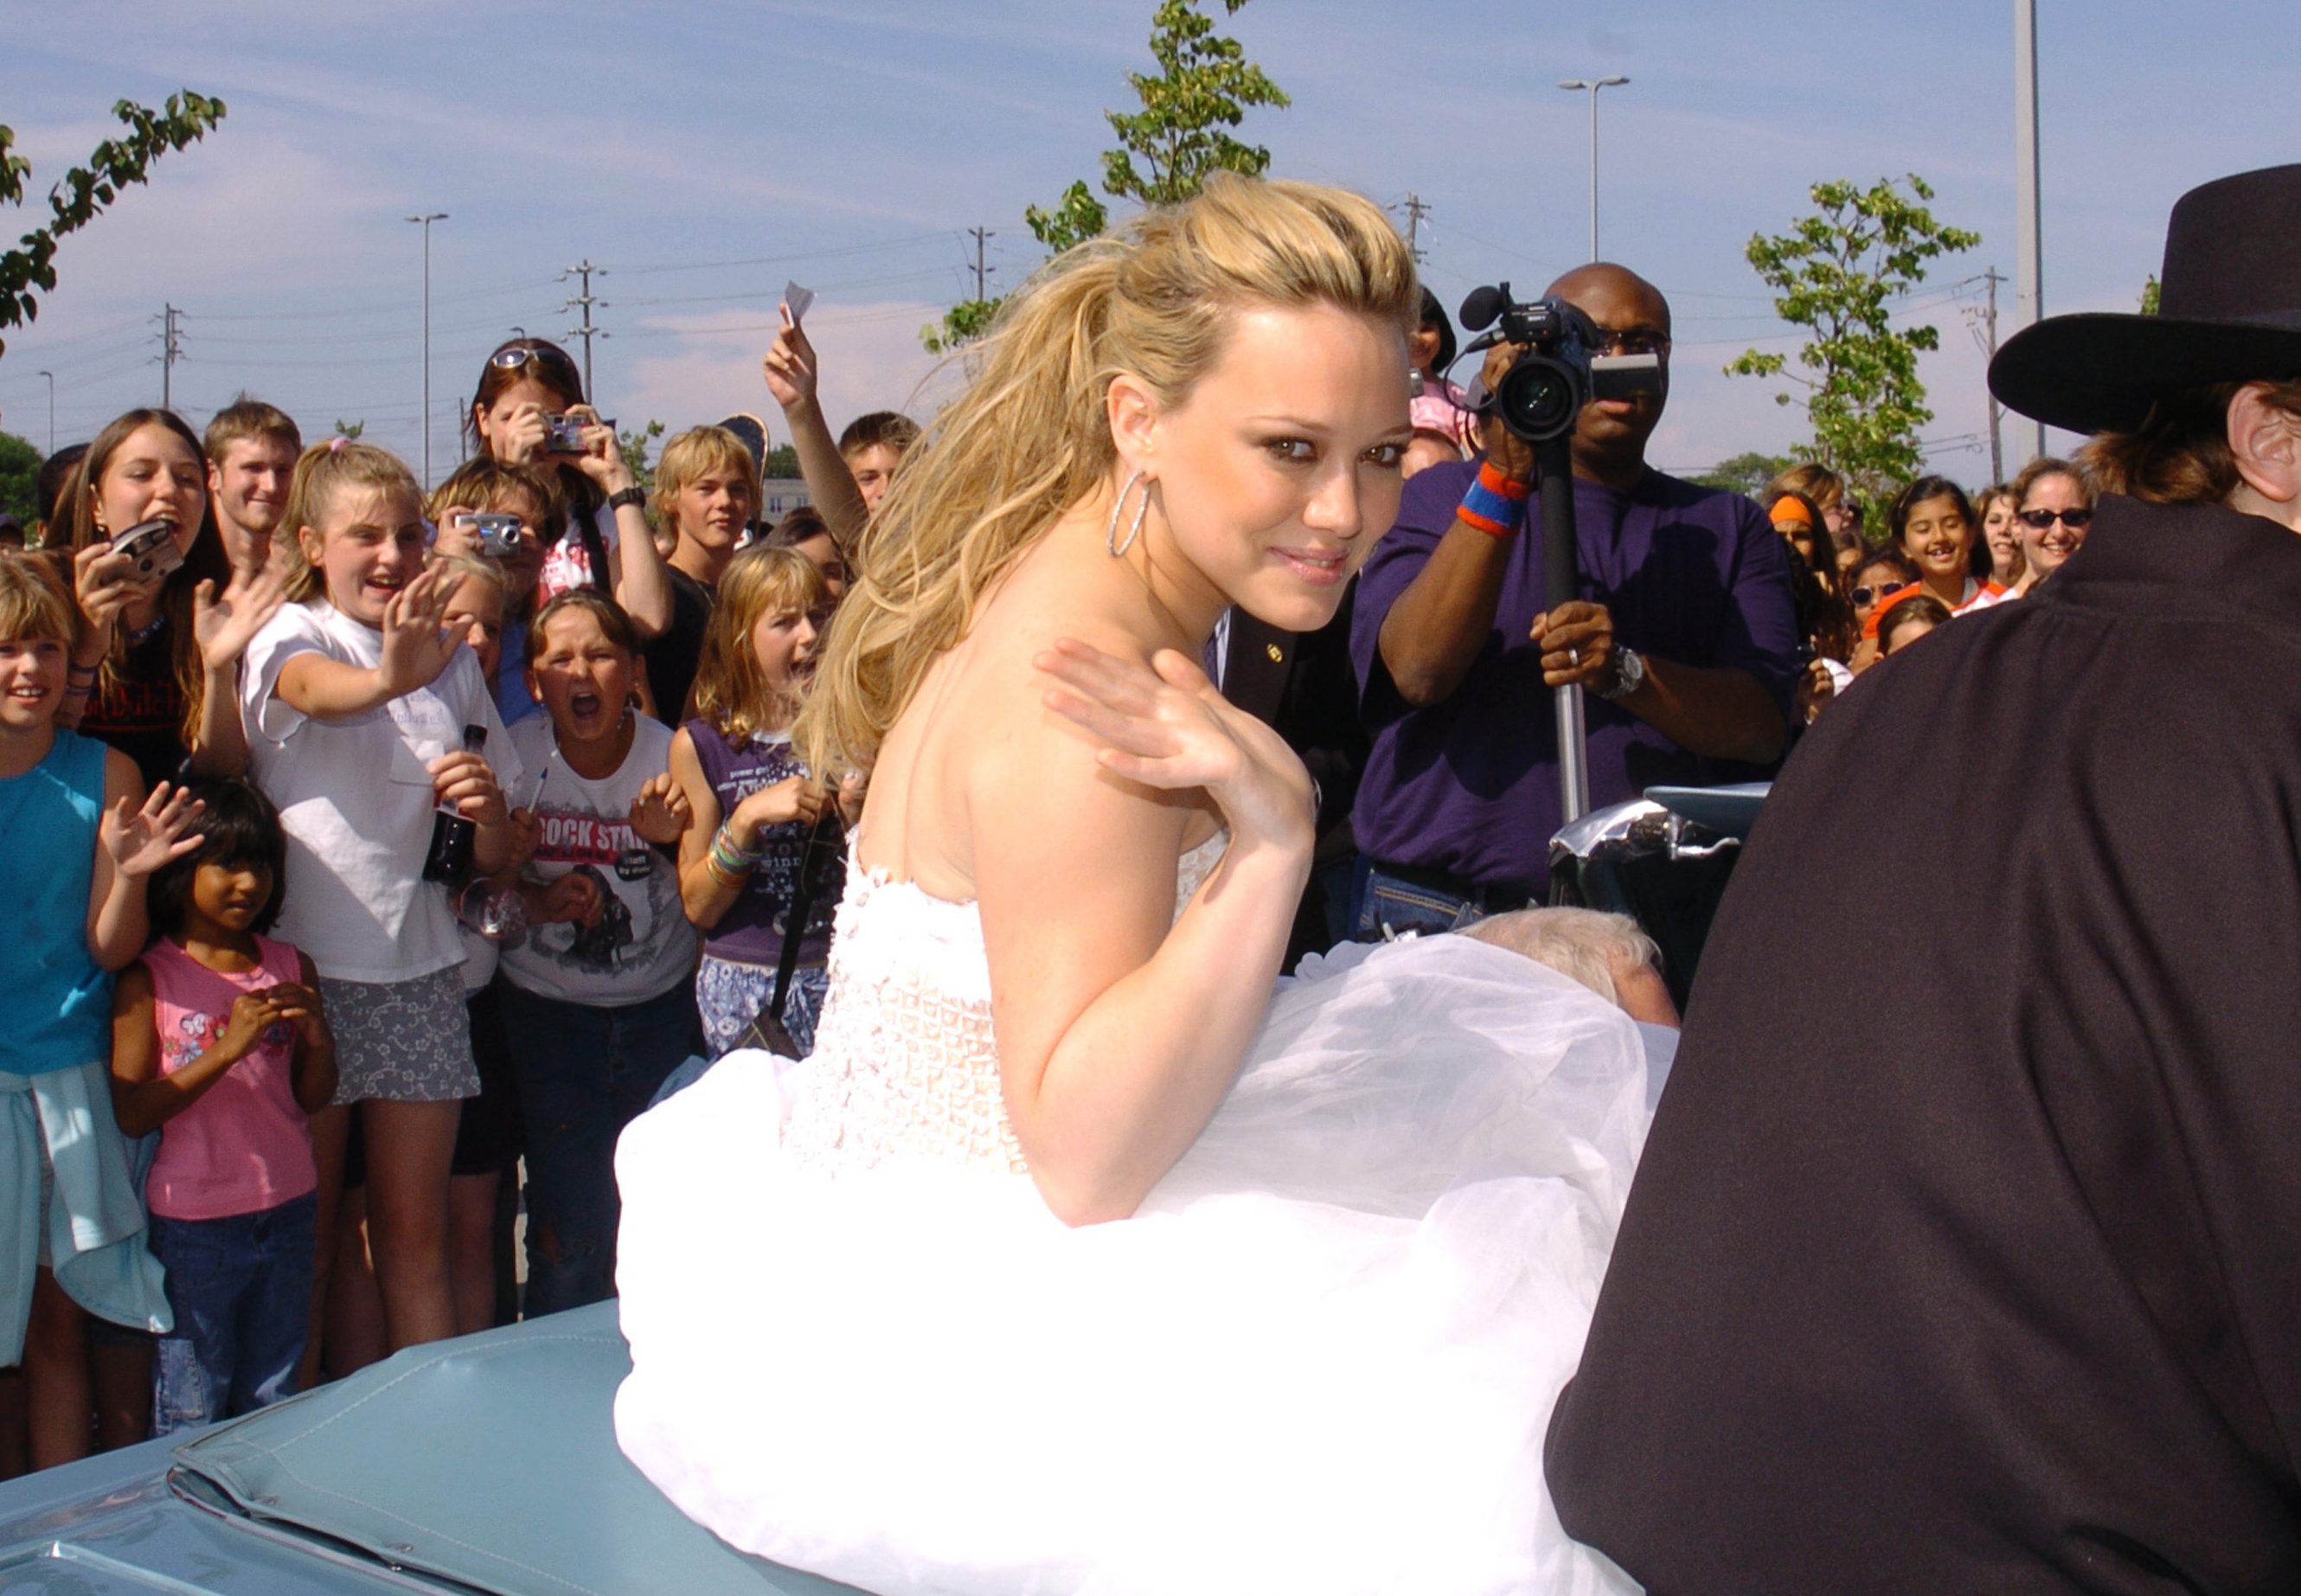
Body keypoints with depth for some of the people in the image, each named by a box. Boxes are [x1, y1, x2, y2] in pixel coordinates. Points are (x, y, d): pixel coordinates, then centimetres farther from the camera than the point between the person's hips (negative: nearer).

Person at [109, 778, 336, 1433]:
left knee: (272, 1407, 12)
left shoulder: (291, 967, 6)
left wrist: (317, 1037, -9)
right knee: (191, 1416, 4)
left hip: (288, 1211, 4)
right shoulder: (150, 980, -7)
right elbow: (131, 1113, -15)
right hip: (193, 1224, -4)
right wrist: (226, 1048, -22)